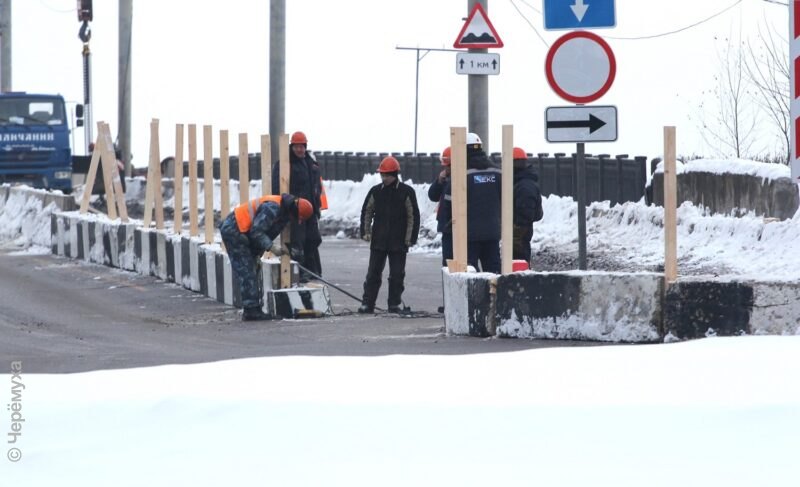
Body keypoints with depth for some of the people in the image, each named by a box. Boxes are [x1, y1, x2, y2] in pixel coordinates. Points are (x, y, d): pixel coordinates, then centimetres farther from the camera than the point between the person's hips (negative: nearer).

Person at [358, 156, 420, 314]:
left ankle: (394, 304, 10)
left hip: (398, 242, -2)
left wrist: (410, 238, -6)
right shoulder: (375, 191, 5)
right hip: (378, 241, 2)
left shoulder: (406, 192, -3)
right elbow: (366, 212, 14)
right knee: (373, 273, 2)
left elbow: (413, 216, -2)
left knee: (397, 275, 3)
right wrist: (365, 232, 4)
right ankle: (367, 303, 5)